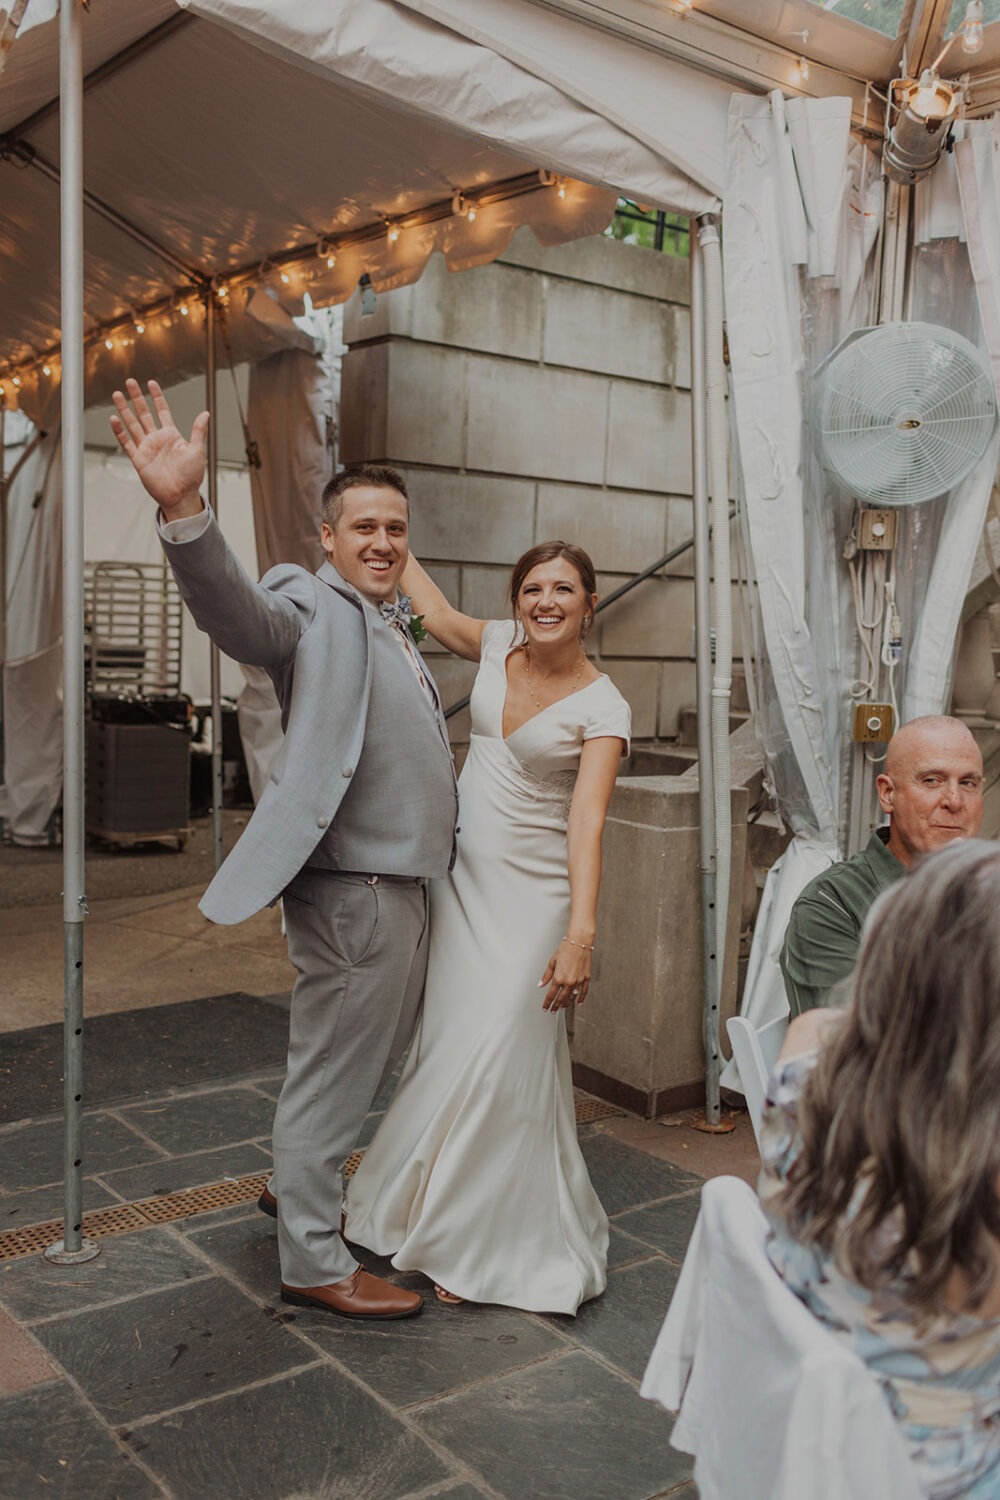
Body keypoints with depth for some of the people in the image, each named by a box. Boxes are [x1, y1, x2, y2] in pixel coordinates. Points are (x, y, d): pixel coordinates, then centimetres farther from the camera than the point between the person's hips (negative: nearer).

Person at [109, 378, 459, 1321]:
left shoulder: (389, 628, 18)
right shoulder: (311, 609, -12)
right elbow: (232, 607, -35)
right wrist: (182, 509, -51)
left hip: (398, 883, 10)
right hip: (351, 890, -10)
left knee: (369, 1059, 23)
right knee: (332, 1067, 2)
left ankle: (295, 1183, 44)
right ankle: (312, 1263, 17)